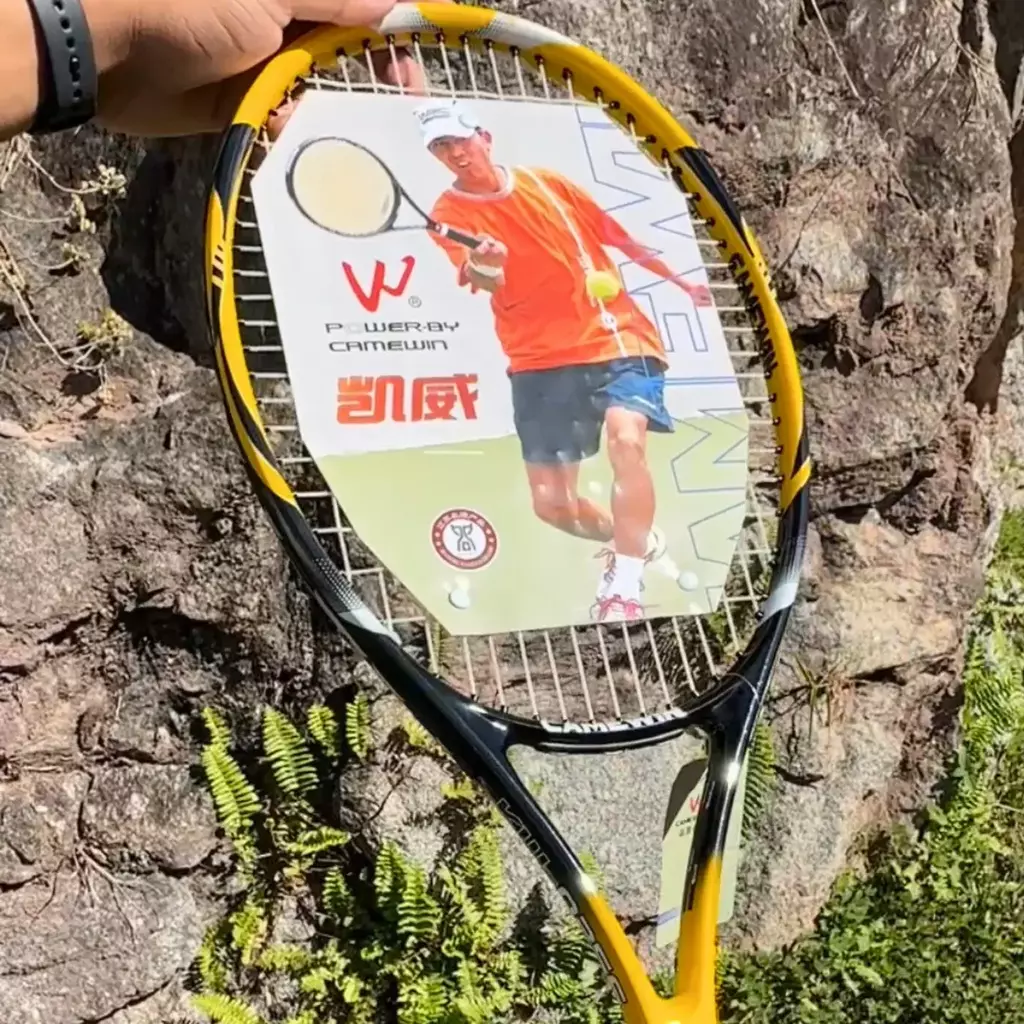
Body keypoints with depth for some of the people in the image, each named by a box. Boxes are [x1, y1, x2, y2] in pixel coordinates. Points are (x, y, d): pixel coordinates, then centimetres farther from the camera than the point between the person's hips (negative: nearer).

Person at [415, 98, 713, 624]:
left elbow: (617, 236, 19)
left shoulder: (547, 182, 7)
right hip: (540, 359, 0)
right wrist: (481, 270, -43)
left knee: (626, 440, -29)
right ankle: (637, 542, 29)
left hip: (617, 335, 0)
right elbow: (481, 281, -19)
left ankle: (625, 586, -20)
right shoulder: (450, 212, 0)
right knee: (552, 503, -2)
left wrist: (679, 280, 25)